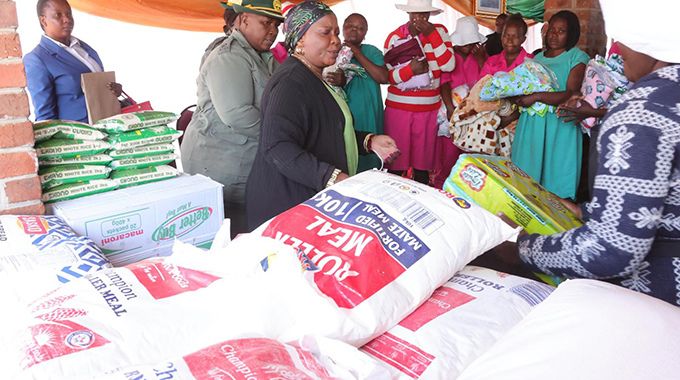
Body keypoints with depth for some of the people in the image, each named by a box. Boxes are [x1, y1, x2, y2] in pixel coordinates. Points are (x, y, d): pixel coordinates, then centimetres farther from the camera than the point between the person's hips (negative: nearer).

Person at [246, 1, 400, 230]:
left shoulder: (313, 78, 17)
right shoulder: (291, 82, -17)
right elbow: (278, 148, -29)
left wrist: (368, 142, 12)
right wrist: (332, 177, -37)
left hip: (316, 200, 10)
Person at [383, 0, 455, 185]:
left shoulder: (439, 31, 2)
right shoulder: (395, 37, -2)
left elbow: (449, 65, -11)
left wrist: (431, 34, -16)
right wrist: (410, 69, -22)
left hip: (429, 108, 1)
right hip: (398, 107, -1)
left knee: (423, 159, 9)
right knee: (396, 158, 4)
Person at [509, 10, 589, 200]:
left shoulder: (577, 57, -1)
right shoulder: (538, 58, 17)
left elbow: (571, 95, -14)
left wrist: (536, 97, -21)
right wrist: (515, 96, -1)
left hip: (559, 126, -5)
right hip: (531, 124, 5)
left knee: (555, 180, -2)